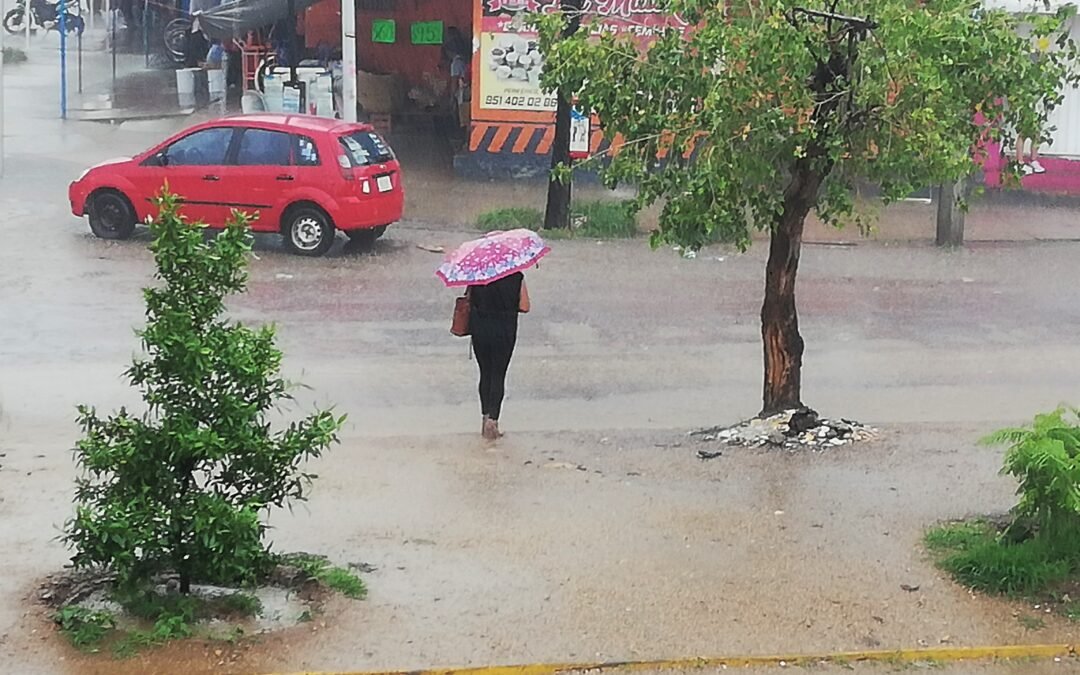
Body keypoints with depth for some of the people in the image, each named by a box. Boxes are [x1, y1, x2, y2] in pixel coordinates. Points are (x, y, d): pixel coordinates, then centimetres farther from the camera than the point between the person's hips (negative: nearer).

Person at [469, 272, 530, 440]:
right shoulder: (516, 277, -10)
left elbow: (468, 300, -1)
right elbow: (525, 307, -6)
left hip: (479, 329, 2)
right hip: (504, 332, -2)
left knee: (485, 373, 17)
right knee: (498, 375, 6)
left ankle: (485, 418, 21)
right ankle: (492, 420, -5)